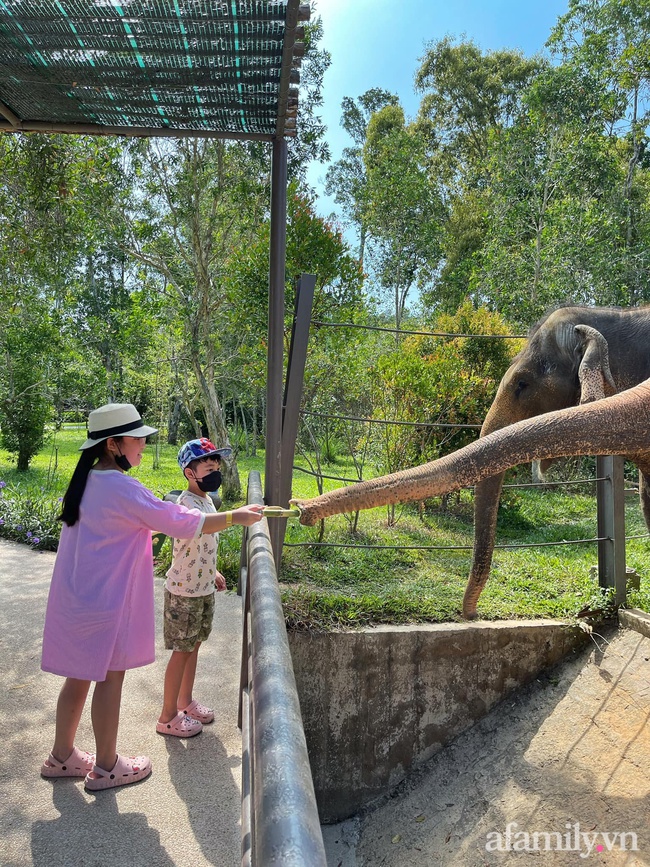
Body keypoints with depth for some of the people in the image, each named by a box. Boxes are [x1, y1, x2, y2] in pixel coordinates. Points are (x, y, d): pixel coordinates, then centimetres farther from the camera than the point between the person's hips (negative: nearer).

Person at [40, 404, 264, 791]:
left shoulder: (87, 481, 5)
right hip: (105, 601, -8)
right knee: (110, 678, 8)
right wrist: (236, 516, -14)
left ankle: (62, 756, 36)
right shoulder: (123, 489, -23)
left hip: (77, 596, 8)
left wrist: (133, 558, 17)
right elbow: (183, 524, -21)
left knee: (79, 675, 20)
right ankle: (106, 767, 25)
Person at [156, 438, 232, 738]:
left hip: (203, 588, 9)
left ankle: (185, 702, 38)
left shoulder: (206, 500, 6)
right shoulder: (187, 503, -23)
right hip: (184, 592, -8)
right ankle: (167, 717, 21)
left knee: (194, 645, 20)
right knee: (182, 651, 4)